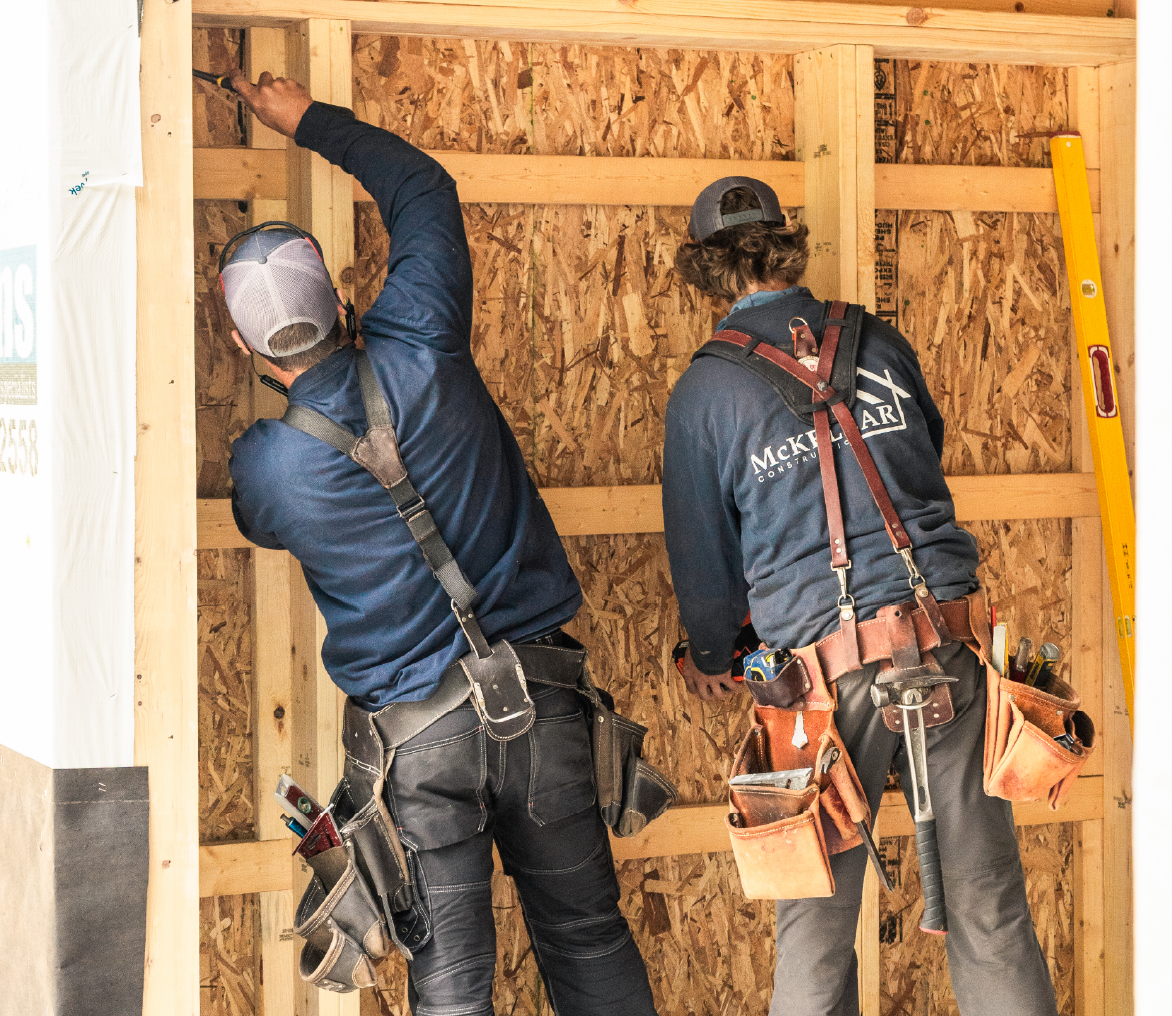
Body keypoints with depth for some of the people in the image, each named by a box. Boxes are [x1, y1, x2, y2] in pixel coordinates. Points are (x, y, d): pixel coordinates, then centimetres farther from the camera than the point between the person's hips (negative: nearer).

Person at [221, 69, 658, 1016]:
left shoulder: (261, 466, -11)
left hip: (412, 727, -2)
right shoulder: (418, 356, -9)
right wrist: (309, 120, 19)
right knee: (588, 935, 15)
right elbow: (423, 188, 8)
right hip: (540, 703, 2)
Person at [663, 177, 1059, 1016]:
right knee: (987, 900, 8)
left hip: (830, 664, -2)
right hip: (949, 642, 2)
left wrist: (711, 657, 27)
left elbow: (703, 548, 9)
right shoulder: (881, 345, 9)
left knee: (817, 916, 8)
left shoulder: (705, 392, 1)